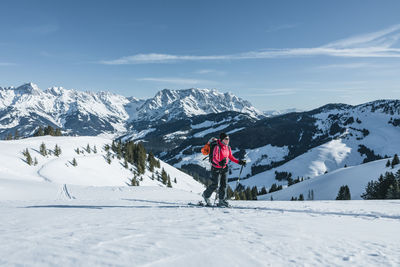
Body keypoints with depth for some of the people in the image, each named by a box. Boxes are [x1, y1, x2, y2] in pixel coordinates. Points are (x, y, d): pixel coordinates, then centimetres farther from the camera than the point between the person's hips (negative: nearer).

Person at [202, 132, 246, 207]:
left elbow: (231, 157, 15)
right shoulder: (217, 147, -19)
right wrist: (219, 163, -48)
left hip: (224, 168, 6)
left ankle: (221, 200, 13)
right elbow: (214, 158, -29)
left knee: (224, 184, 3)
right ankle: (206, 195, 23)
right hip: (216, 168, -6)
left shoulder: (228, 148, 4)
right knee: (215, 185, -2)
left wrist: (239, 162, 7)